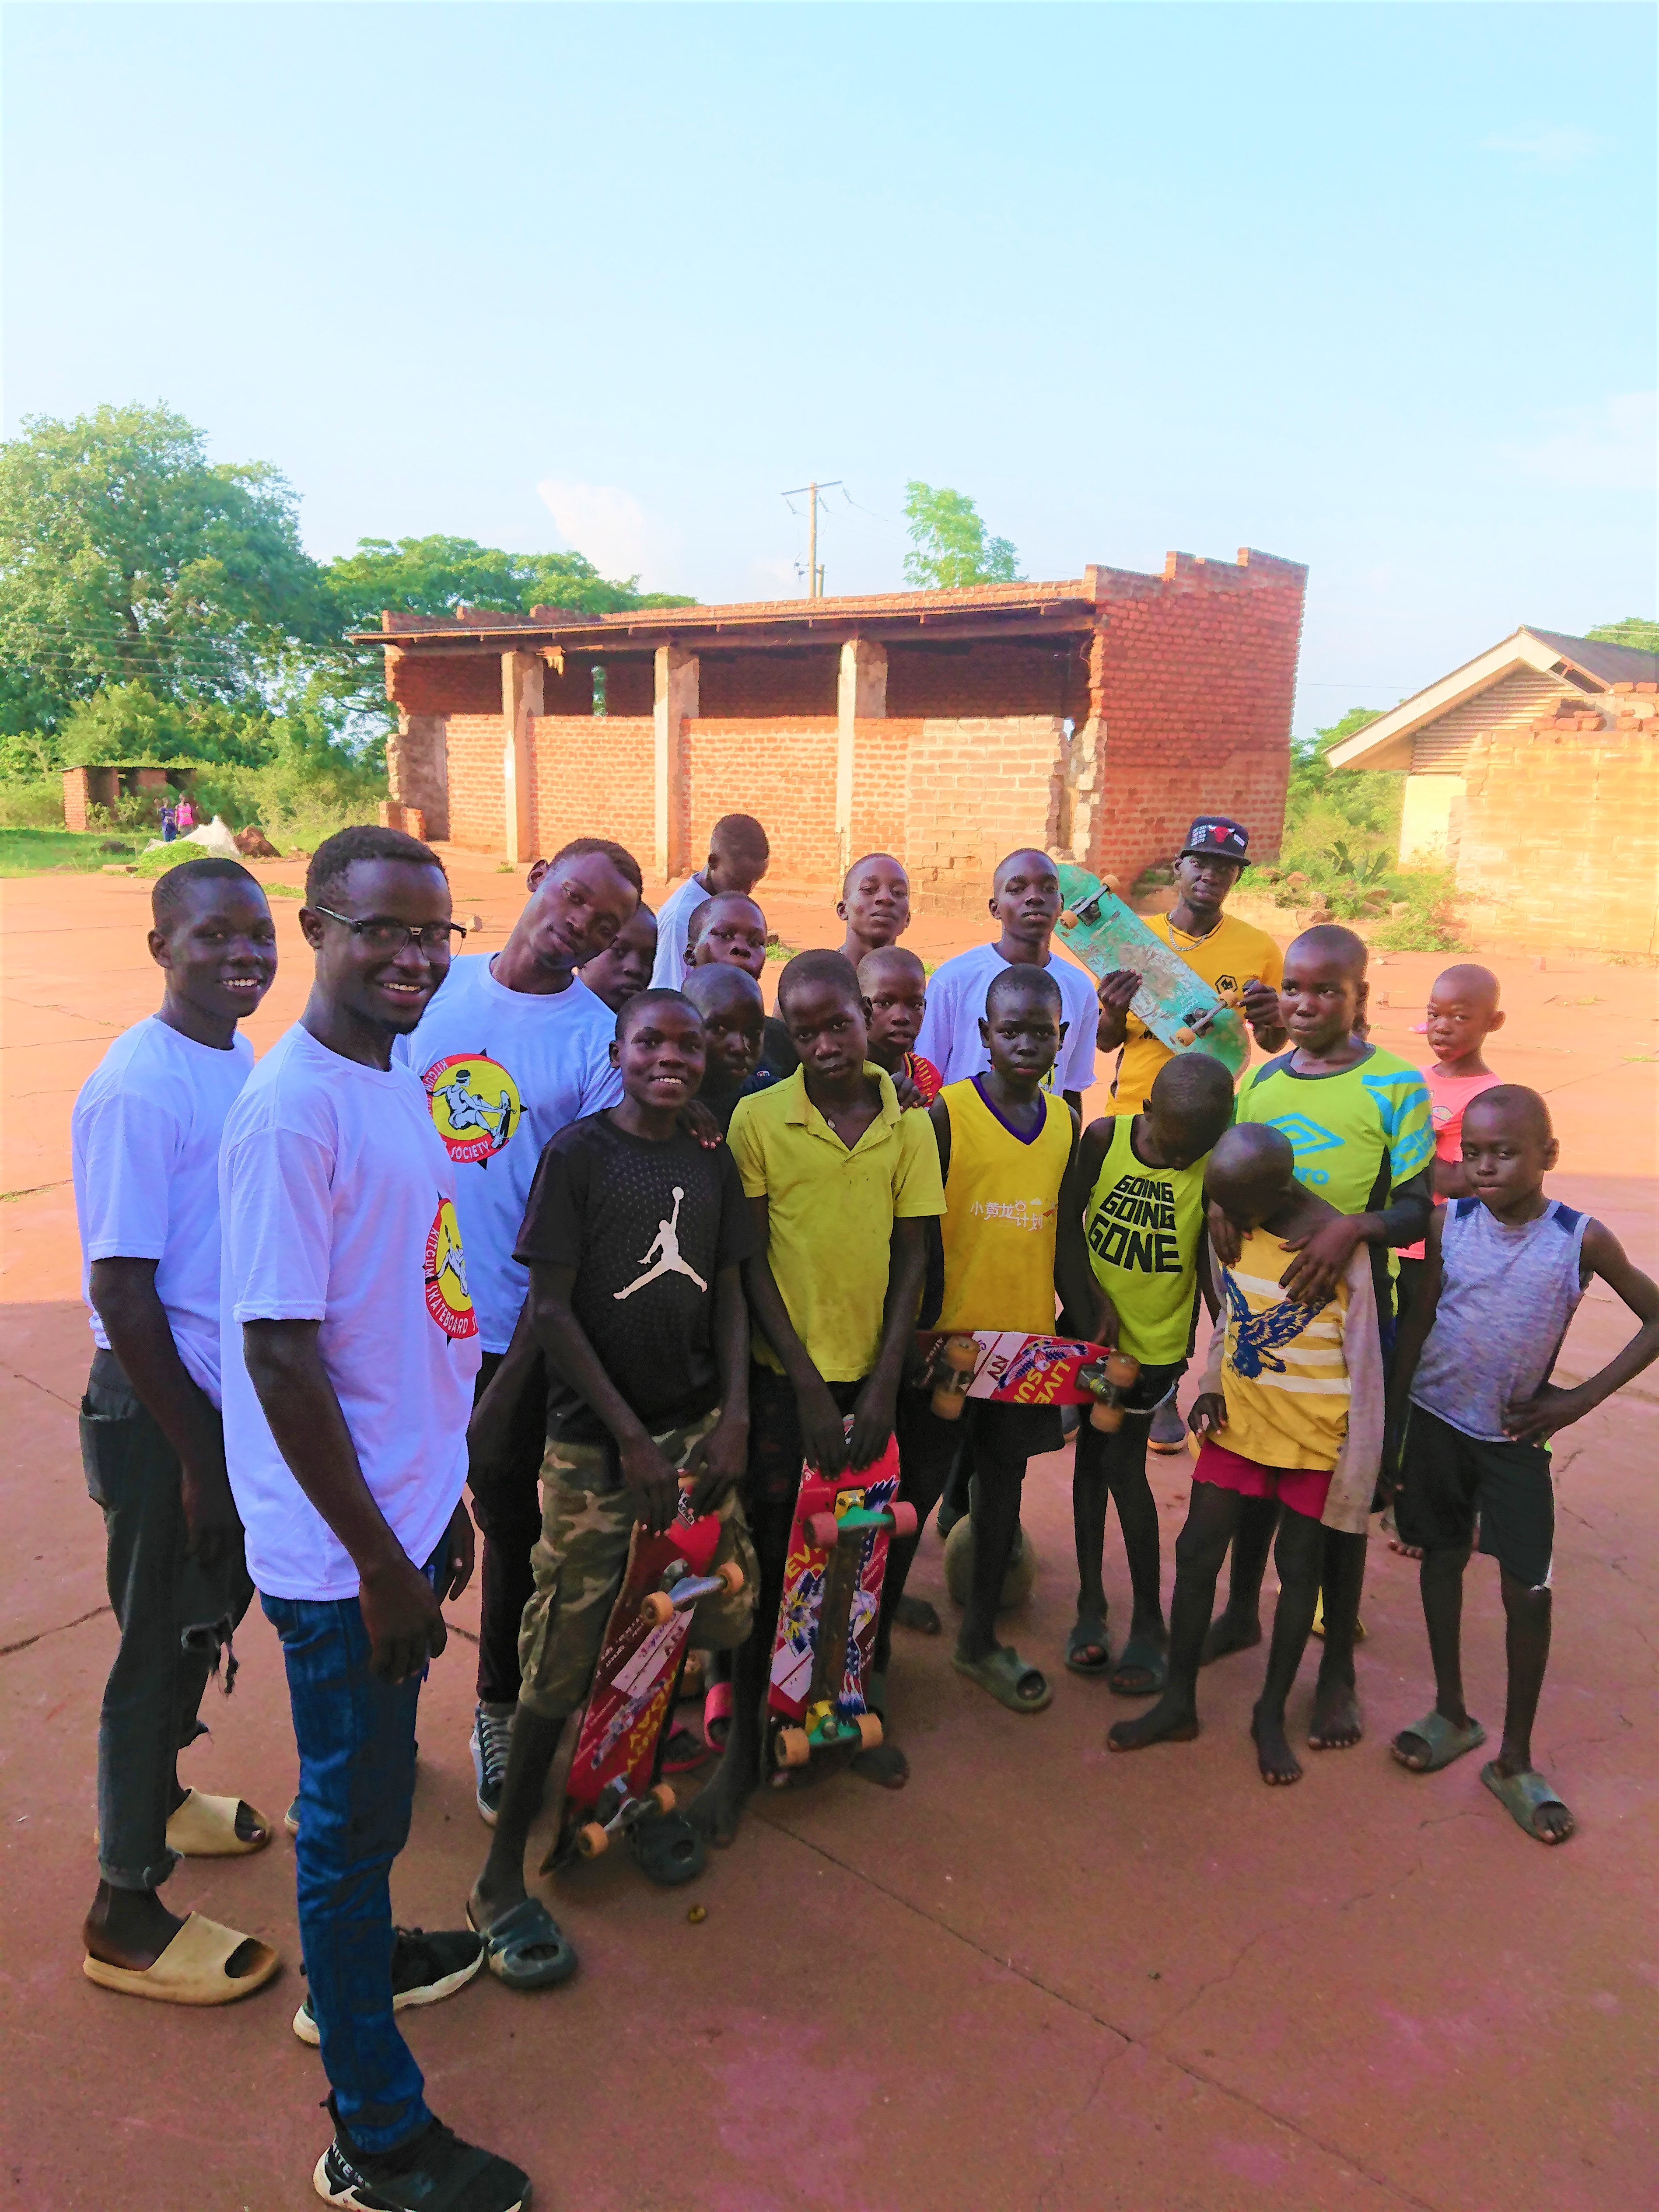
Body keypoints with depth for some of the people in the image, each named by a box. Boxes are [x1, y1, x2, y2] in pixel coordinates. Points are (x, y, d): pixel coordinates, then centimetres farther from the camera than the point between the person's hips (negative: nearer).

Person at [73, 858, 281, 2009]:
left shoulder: (245, 1064, 4)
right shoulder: (138, 1090, -22)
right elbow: (121, 1288, -22)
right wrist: (195, 1455, -17)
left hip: (245, 1394, 8)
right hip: (163, 1408, -8)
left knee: (211, 1613, 24)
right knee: (164, 1640, 7)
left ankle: (156, 1796, 48)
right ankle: (127, 1911, 28)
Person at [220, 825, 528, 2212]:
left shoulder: (397, 1081, 5)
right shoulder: (294, 1112, -23)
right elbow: (281, 1358, -23)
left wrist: (440, 1505, 15)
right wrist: (381, 1563, -17)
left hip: (406, 1508, 8)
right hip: (341, 1544, -8)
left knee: (371, 1790, 27)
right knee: (354, 1809, 10)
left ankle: (357, 1958, 51)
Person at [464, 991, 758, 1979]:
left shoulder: (715, 1166, 7)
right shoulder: (578, 1153, -8)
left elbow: (729, 1295, 11)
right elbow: (551, 1308, -10)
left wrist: (735, 1417, -2)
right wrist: (631, 1437, -12)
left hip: (696, 1426, 5)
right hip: (593, 1441, -5)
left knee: (718, 1615, 8)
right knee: (566, 1656, -2)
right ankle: (503, 1877, 17)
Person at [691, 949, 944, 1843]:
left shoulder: (908, 1123, -1)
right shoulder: (758, 1118, -8)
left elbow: (911, 1257, 1)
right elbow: (751, 1264, -7)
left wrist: (884, 1383, -5)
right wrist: (809, 1385, -9)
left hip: (872, 1371, 2)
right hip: (785, 1373, -2)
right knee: (769, 1555, 5)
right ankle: (743, 1744, 22)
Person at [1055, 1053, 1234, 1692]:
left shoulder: (1215, 1169, -14)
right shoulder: (1104, 1138, -12)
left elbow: (1210, 1265, -9)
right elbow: (1068, 1225, -7)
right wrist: (1093, 1307, -13)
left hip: (1156, 1339, -2)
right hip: (1092, 1327, 2)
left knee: (1122, 1462, -3)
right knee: (1092, 1454, 10)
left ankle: (1149, 1623, 13)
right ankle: (1091, 1601, 25)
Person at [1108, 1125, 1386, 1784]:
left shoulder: (1341, 1248, -21)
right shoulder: (1236, 1229, -4)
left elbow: (1366, 1369, -15)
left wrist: (1356, 1476, -12)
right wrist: (1211, 1388, -1)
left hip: (1314, 1434, -5)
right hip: (1238, 1421, 5)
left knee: (1299, 1568, 11)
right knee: (1196, 1551, 6)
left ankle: (1271, 1716, 28)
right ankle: (1178, 1703, 22)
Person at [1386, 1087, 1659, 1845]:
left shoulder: (1583, 1239, -12)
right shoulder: (1449, 1222, -8)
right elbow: (1416, 1322, 0)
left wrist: (1584, 1398, -8)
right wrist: (1391, 1422, 1)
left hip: (1517, 1436, -1)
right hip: (1437, 1420, 2)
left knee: (1528, 1592, 0)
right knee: (1441, 1559, 14)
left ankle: (1514, 1761, 18)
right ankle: (1451, 1713, 34)